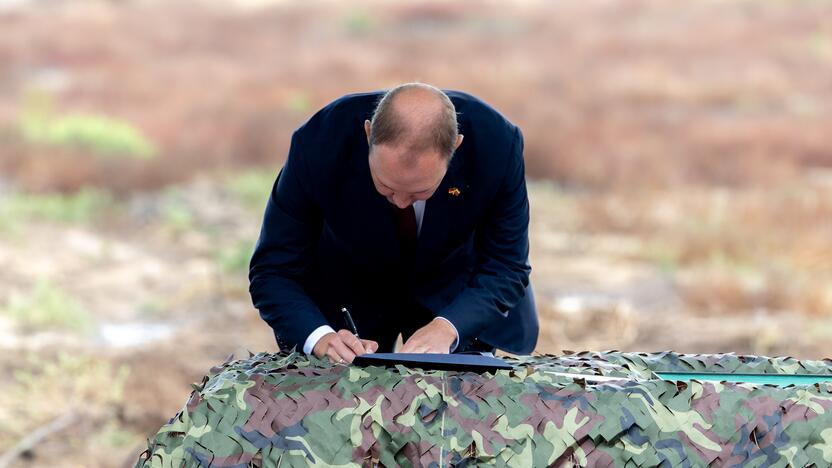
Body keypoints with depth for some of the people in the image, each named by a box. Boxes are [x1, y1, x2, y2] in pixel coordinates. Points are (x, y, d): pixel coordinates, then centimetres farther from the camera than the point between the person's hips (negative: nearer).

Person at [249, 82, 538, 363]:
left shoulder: (499, 145, -31)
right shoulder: (318, 144, -32)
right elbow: (273, 270, -23)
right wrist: (320, 338, -42)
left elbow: (505, 268, -20)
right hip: (346, 297, 0)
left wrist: (447, 328, -38)